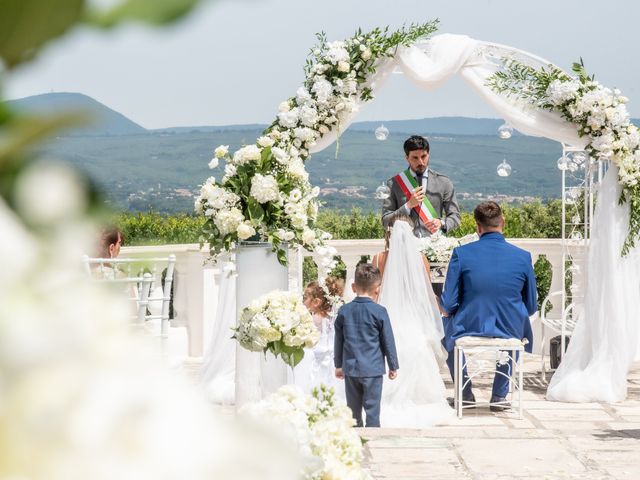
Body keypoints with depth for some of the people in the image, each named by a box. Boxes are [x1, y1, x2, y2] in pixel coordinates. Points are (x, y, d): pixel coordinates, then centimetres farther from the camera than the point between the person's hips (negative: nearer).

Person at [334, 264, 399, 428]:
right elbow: (388, 341, -3)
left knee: (353, 409, 12)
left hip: (350, 368, 3)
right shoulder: (379, 311, -9)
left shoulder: (344, 311, 2)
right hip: (373, 369, -3)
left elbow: (339, 340, 10)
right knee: (372, 408, 0)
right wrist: (393, 366, 8)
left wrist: (338, 365, 21)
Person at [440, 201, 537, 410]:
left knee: (447, 324, 37)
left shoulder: (461, 254, -13)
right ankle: (500, 395, 36)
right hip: (510, 331, 1)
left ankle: (465, 394, 42)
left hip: (469, 327, -1)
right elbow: (531, 307, 0)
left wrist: (449, 310, 15)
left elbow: (448, 304, -9)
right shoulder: (523, 256, -9)